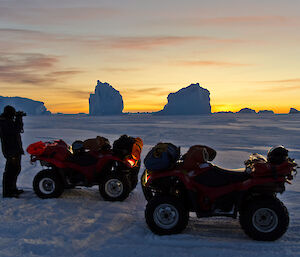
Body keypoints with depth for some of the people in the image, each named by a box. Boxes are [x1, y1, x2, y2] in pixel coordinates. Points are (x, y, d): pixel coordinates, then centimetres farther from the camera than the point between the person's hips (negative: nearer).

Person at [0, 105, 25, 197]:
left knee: (16, 169, 18)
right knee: (10, 171, -8)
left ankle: (13, 189, 29)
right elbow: (16, 129, -26)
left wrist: (19, 118, 11)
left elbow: (18, 128, 23)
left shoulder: (8, 121, 15)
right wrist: (18, 118, -15)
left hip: (15, 150, 11)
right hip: (11, 151, -11)